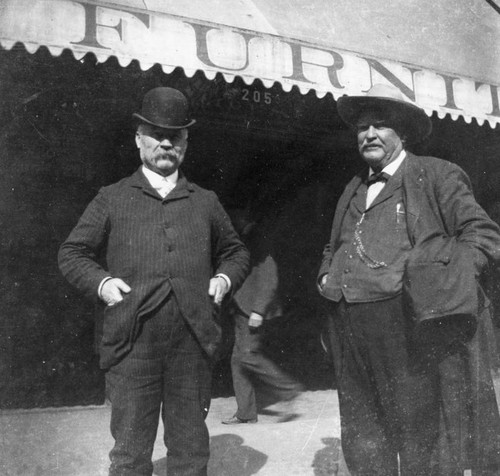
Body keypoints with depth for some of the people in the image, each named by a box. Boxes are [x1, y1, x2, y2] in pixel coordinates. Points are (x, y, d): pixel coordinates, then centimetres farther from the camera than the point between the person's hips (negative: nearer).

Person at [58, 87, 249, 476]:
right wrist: (100, 282, -4)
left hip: (193, 341, 2)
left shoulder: (205, 202, 15)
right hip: (132, 341, -1)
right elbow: (72, 253, 13)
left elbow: (236, 251, 24)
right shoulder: (112, 199, 10)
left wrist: (225, 278, 5)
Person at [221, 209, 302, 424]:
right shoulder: (245, 239, 17)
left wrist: (258, 311, -20)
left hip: (252, 308, -9)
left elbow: (269, 279, -15)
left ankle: (288, 390, 3)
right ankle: (245, 412, 13)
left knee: (248, 354, -12)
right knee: (238, 358, 7)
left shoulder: (259, 237, -9)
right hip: (242, 310, 9)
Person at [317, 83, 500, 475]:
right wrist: (327, 275, 11)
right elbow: (332, 249, 31)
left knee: (430, 442, 5)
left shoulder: (436, 175, 2)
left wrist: (437, 279, -15)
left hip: (418, 332, -5)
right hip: (356, 340, 6)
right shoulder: (352, 190, 19)